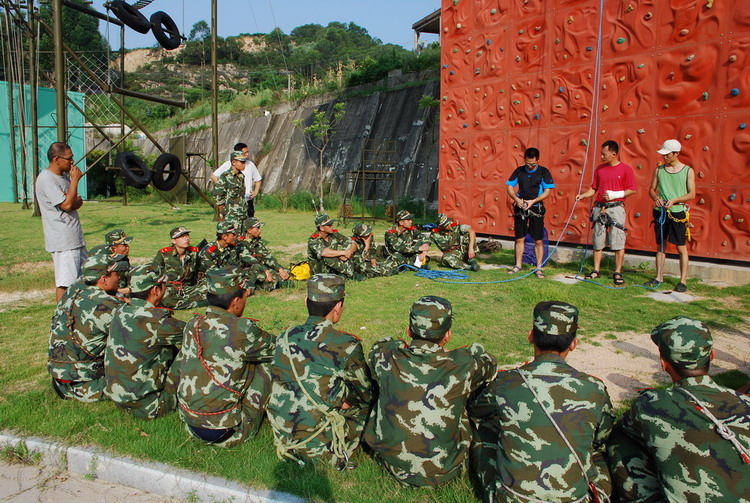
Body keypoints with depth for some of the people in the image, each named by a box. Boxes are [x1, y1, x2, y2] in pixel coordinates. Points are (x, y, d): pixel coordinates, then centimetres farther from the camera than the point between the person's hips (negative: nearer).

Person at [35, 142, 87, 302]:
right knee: (65, 281, -7)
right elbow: (67, 205, -22)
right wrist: (75, 180, -15)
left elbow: (77, 202, 17)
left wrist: (77, 201, -8)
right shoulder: (46, 178, -15)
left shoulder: (64, 175, 13)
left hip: (75, 236, 10)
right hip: (63, 241, -10)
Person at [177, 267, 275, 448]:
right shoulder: (242, 330, -20)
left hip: (189, 422, 6)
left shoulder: (193, 325, -3)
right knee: (269, 361, 3)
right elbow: (276, 347, -2)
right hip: (224, 431, -6)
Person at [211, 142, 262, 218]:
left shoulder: (250, 164, 8)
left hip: (248, 200, 4)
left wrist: (256, 191, 6)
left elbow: (258, 179, 21)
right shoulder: (228, 165, -4)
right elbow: (213, 176, -2)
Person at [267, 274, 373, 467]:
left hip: (283, 440, 5)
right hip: (322, 446, -5)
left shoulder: (285, 338, -4)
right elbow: (365, 394, -5)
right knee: (367, 403, 14)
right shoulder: (346, 345, -18)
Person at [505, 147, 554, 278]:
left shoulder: (544, 172, -4)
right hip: (520, 208, 2)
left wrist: (533, 201, -19)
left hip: (536, 208, -2)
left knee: (538, 240, 0)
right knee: (519, 238, 9)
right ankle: (518, 265, 21)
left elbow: (548, 191, -6)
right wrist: (516, 199, -14)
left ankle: (539, 268, 8)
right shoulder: (519, 171, 3)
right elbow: (509, 187, 4)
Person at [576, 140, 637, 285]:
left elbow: (632, 190, -2)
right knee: (598, 241, 8)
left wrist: (614, 195, -13)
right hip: (599, 207, 4)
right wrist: (582, 196, -1)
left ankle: (617, 273, 4)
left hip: (616, 208, -4)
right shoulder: (599, 169, 11)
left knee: (618, 242, -5)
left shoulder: (626, 169, -2)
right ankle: (596, 271, 17)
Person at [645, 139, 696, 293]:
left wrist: (674, 200, -17)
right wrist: (656, 198, -11)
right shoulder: (659, 169, 6)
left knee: (681, 248, 1)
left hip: (678, 212, -3)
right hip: (660, 212, 3)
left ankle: (683, 280, 6)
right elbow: (652, 189, 11)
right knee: (660, 246, 10)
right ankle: (659, 277, 20)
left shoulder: (688, 171, -1)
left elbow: (692, 194, -3)